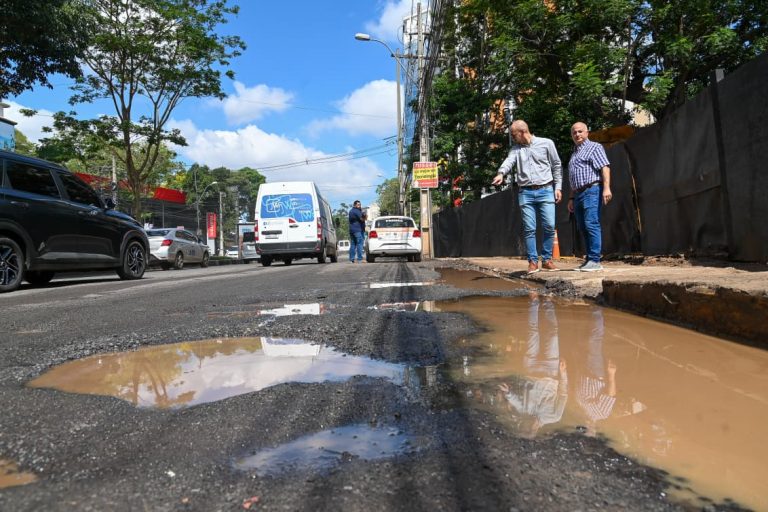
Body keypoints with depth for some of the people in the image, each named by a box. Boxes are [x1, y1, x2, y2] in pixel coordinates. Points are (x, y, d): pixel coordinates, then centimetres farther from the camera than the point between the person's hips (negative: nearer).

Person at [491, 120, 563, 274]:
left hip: (545, 191, -1)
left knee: (549, 226, -5)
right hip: (525, 193, 1)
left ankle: (547, 260, 8)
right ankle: (533, 261, 6)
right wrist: (501, 173, -31)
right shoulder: (515, 149, 10)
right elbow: (509, 161, -10)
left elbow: (557, 166, 9)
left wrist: (558, 187, 3)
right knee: (529, 229, -1)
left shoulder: (546, 143, 5)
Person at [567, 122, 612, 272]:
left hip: (592, 191, -8)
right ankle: (589, 259, 10)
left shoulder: (594, 147, 2)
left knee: (591, 224, -16)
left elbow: (605, 167, -11)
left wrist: (606, 188, -23)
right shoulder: (574, 153, 26)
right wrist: (571, 198, 22)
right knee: (583, 227, 6)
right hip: (578, 194, 8)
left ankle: (595, 261, -17)